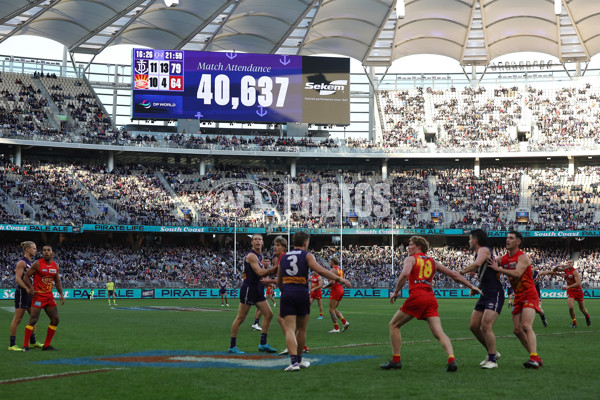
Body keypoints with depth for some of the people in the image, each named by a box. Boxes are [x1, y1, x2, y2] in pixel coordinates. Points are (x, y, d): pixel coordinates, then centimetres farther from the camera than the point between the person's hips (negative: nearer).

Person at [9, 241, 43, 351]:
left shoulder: (30, 263, 16)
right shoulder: (22, 262, -12)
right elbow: (18, 278, -20)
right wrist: (27, 288, -30)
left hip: (29, 293, 10)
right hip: (22, 293, -10)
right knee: (17, 319, -6)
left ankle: (32, 342, 23)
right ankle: (12, 345, -3)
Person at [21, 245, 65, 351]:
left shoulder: (55, 265, 8)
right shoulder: (37, 264, -9)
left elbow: (57, 281, 17)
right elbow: (26, 276, -7)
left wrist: (61, 294, 6)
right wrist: (30, 287, -23)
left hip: (49, 296, 6)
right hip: (38, 296, -6)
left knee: (55, 320, 5)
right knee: (33, 320, -10)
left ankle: (46, 345, 13)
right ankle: (25, 346, -1)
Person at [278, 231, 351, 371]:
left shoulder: (283, 257, 16)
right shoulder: (307, 255, 4)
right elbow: (321, 270, -12)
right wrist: (339, 278, -8)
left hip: (286, 294, 2)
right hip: (302, 293, -2)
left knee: (289, 329, -5)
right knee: (301, 329, 15)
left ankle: (294, 362, -19)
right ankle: (299, 360, 27)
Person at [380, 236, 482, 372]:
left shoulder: (411, 259, 9)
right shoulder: (433, 262, 24)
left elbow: (405, 274, -12)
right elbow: (453, 274, 23)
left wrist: (396, 292, -4)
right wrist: (471, 286, 29)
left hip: (417, 296, -5)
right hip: (431, 298, 5)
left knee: (394, 325, 11)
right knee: (439, 332, -2)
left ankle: (395, 360, 9)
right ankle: (452, 359, -23)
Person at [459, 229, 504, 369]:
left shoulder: (484, 250, -10)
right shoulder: (479, 253, 19)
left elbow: (477, 263, -31)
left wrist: (461, 272, -21)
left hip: (495, 294, -10)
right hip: (485, 295, 10)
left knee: (486, 326, -18)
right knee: (474, 326, 7)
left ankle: (492, 360, -11)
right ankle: (492, 352, 20)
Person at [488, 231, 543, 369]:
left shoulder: (523, 257, -12)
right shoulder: (504, 258, 9)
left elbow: (517, 274, -28)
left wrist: (498, 268, -26)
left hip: (529, 295, -8)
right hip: (518, 297, 8)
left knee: (526, 326, -23)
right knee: (517, 330, 3)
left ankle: (534, 358, -30)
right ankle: (536, 357, 9)